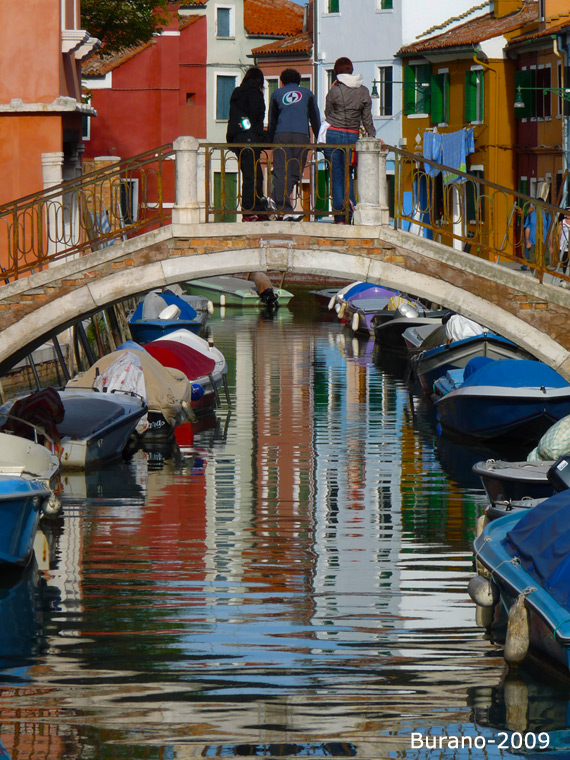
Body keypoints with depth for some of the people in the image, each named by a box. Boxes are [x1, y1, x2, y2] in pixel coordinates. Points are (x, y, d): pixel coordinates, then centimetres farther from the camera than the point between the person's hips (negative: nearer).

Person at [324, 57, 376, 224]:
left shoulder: (335, 91, -7)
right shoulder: (364, 91, 3)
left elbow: (328, 114, 5)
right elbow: (367, 118, 7)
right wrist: (372, 136, 17)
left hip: (334, 134, -3)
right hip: (353, 135, 3)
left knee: (336, 175, 2)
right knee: (348, 174, 15)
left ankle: (339, 217, -1)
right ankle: (350, 202, -14)